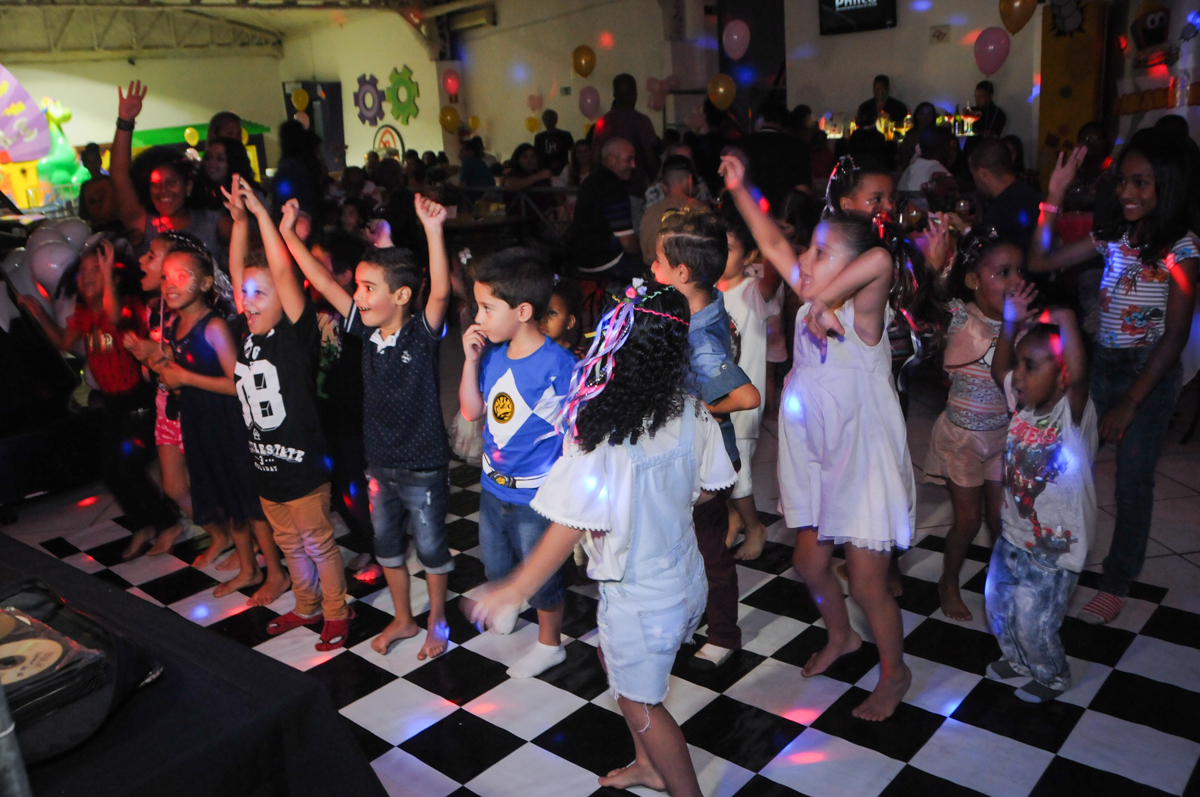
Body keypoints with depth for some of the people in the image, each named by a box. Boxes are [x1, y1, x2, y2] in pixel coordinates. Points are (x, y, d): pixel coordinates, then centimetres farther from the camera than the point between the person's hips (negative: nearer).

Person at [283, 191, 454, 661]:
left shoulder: (422, 333, -19)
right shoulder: (367, 331, -4)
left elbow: (441, 291, -37)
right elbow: (323, 281, -3)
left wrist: (433, 230, -50)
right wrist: (286, 231, -7)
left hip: (423, 467, -6)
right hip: (380, 463, 6)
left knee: (430, 546, 11)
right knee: (386, 543, 20)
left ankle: (437, 622, 33)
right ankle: (403, 619, 40)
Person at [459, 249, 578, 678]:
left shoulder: (557, 365, -24)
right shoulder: (494, 355, -5)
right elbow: (472, 411, 2)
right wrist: (471, 359, -9)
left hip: (536, 497, -6)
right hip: (493, 487, 6)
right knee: (494, 565, 27)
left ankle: (549, 643, 39)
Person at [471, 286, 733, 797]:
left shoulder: (602, 433, -28)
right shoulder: (692, 414, -10)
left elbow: (570, 525, -23)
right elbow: (707, 488, 4)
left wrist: (515, 589, -10)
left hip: (639, 596, -7)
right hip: (686, 577, 7)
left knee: (639, 700, 18)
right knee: (615, 661, 30)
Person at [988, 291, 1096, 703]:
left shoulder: (1074, 413, -24)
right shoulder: (1023, 403, -5)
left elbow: (1078, 375, -43)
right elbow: (998, 368, 7)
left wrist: (1063, 314, -39)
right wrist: (1011, 322, -6)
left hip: (1054, 550, -6)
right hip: (1013, 537, 7)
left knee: (1033, 626, 5)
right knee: (997, 605, 20)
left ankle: (1053, 677, 35)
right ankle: (1017, 660, 48)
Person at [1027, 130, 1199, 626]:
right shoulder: (1113, 237, 3)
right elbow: (1040, 263, 5)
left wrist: (1130, 403, -15)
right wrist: (1054, 199, -4)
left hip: (1148, 374, -4)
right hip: (1101, 363, 4)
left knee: (1133, 481, 6)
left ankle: (1117, 584, 22)